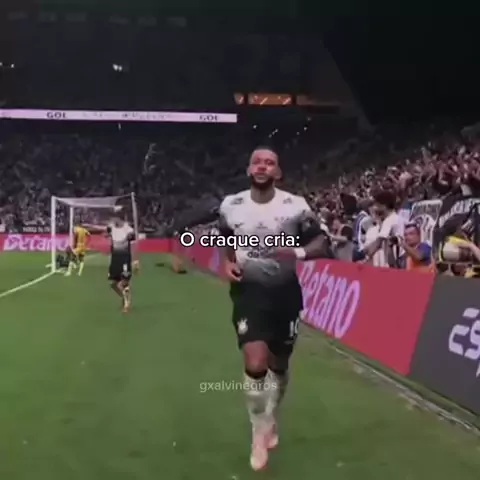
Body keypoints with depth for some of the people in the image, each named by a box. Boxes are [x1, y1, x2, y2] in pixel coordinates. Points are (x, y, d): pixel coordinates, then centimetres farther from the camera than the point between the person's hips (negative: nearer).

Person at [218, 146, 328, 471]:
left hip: (285, 292, 1)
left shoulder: (295, 206, -10)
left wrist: (299, 253, -24)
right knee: (255, 364, -15)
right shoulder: (230, 206, -4)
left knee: (279, 365, 14)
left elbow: (321, 244, -4)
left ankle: (272, 421, 43)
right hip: (249, 292, 0)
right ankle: (259, 433, 9)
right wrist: (228, 263, -3)